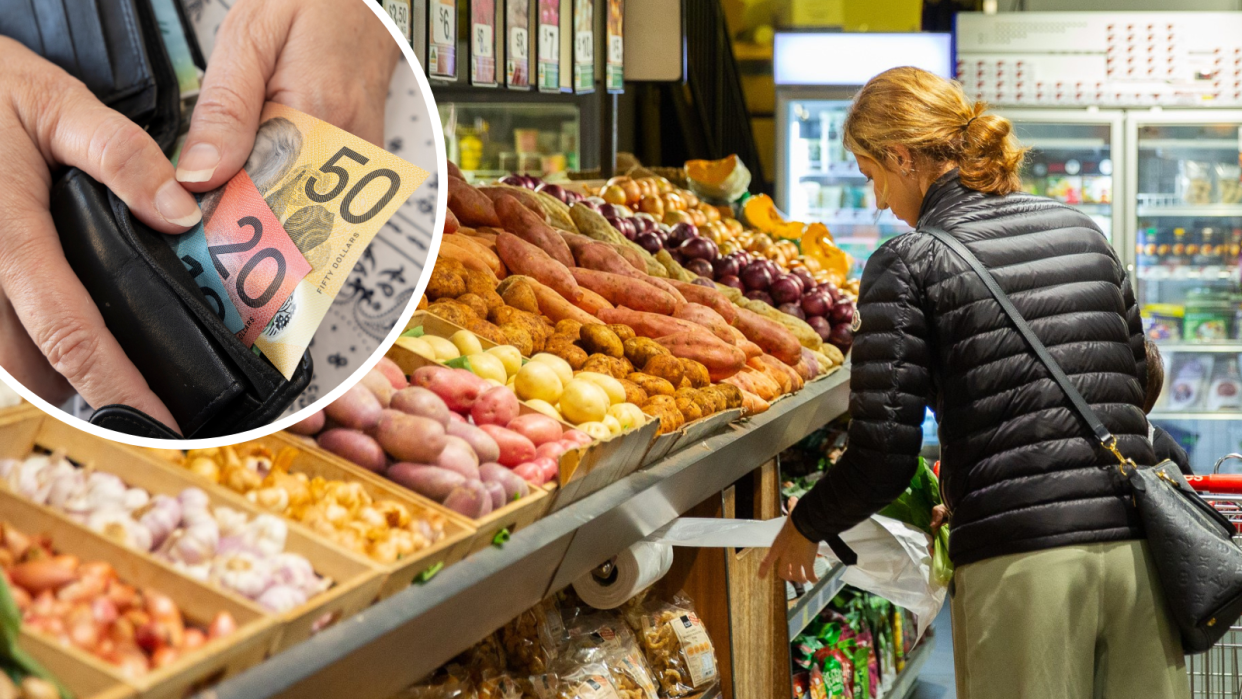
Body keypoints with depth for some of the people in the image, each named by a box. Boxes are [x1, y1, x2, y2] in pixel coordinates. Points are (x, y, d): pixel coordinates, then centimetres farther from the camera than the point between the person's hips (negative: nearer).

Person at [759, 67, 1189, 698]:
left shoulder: (907, 264, -3)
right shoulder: (1080, 230, 13)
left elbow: (883, 458, -6)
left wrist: (805, 526, 12)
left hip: (1019, 561, -5)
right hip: (1136, 549, 5)